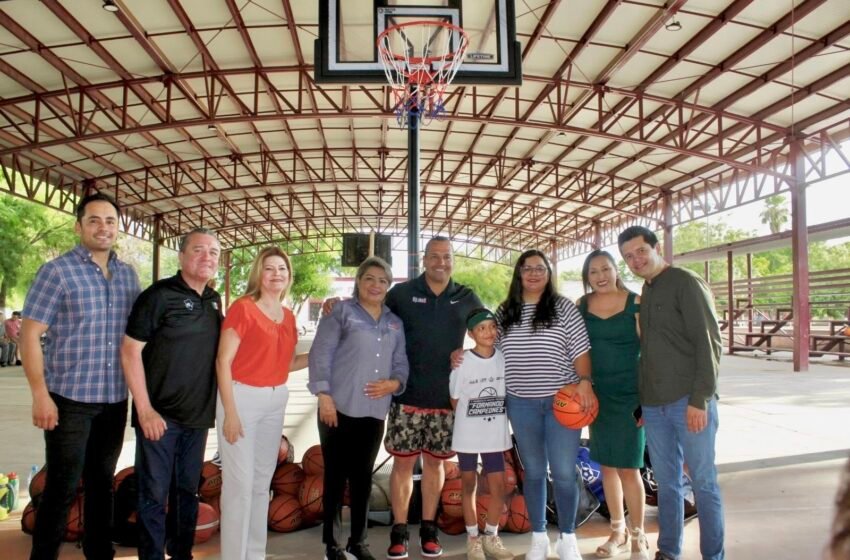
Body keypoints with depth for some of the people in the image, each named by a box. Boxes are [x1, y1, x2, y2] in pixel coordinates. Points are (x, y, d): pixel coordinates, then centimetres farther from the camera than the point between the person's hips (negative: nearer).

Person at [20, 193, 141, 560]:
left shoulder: (128, 275, 8)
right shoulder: (57, 271, -7)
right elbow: (30, 334, -10)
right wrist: (41, 395, -15)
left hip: (115, 400, 5)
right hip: (70, 398, -5)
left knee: (102, 482, 16)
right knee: (62, 487, 3)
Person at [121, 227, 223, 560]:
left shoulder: (214, 300, 8)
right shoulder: (159, 295, -11)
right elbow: (130, 350, -14)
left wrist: (215, 407, 9)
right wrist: (145, 410, -17)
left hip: (198, 416, 6)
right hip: (160, 415, -6)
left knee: (188, 490, 17)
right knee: (154, 494, 3)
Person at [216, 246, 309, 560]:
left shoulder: (288, 316, 9)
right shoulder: (243, 307, -10)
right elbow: (223, 360, -13)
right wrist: (230, 412, -17)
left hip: (276, 401, 7)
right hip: (242, 397, -7)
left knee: (263, 481, 15)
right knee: (240, 483, -1)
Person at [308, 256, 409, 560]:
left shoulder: (395, 323, 15)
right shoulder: (341, 311, 0)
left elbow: (401, 363, 13)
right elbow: (320, 354, -7)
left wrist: (394, 383, -7)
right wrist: (324, 394, -14)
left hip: (374, 412, 4)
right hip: (340, 408, -4)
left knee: (363, 476, 11)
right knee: (336, 475, 4)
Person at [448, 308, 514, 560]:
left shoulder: (504, 359, -4)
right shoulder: (463, 362, -13)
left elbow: (510, 393, 8)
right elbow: (455, 399, -3)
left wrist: (495, 418, 2)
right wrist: (470, 420, 0)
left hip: (496, 434, 3)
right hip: (468, 434, -2)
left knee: (498, 488, 6)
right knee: (469, 486, 11)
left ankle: (491, 536, 25)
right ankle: (473, 538, 25)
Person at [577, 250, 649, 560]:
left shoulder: (635, 303, -7)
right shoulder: (580, 306, 2)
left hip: (629, 394, -4)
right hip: (597, 394, 4)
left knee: (628, 468, -1)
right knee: (607, 465, 12)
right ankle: (617, 531, 29)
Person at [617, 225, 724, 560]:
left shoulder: (685, 283, -6)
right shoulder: (645, 294, 16)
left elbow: (708, 343, -12)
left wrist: (699, 399, -17)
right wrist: (643, 401, 16)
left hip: (690, 402, -6)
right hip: (654, 405, 7)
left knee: (703, 482, 4)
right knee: (667, 482, 13)